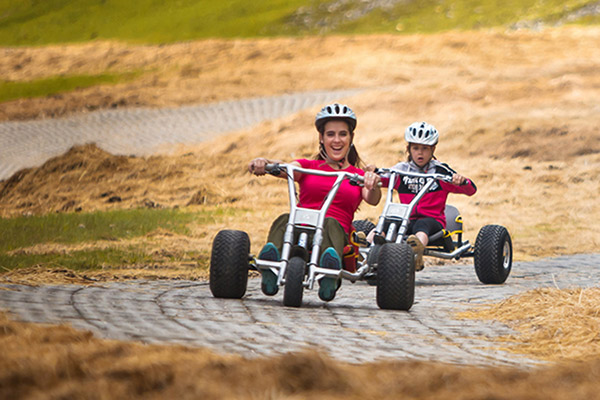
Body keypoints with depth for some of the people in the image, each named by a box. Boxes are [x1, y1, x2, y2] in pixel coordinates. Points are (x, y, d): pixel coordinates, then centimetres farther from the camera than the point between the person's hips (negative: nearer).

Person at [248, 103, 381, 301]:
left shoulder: (358, 176, 23)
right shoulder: (308, 166, 25)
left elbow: (372, 200, 0)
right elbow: (285, 169, 2)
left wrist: (373, 186, -25)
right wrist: (262, 163, -22)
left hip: (337, 234, -1)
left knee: (330, 224, -38)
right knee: (285, 220, -35)